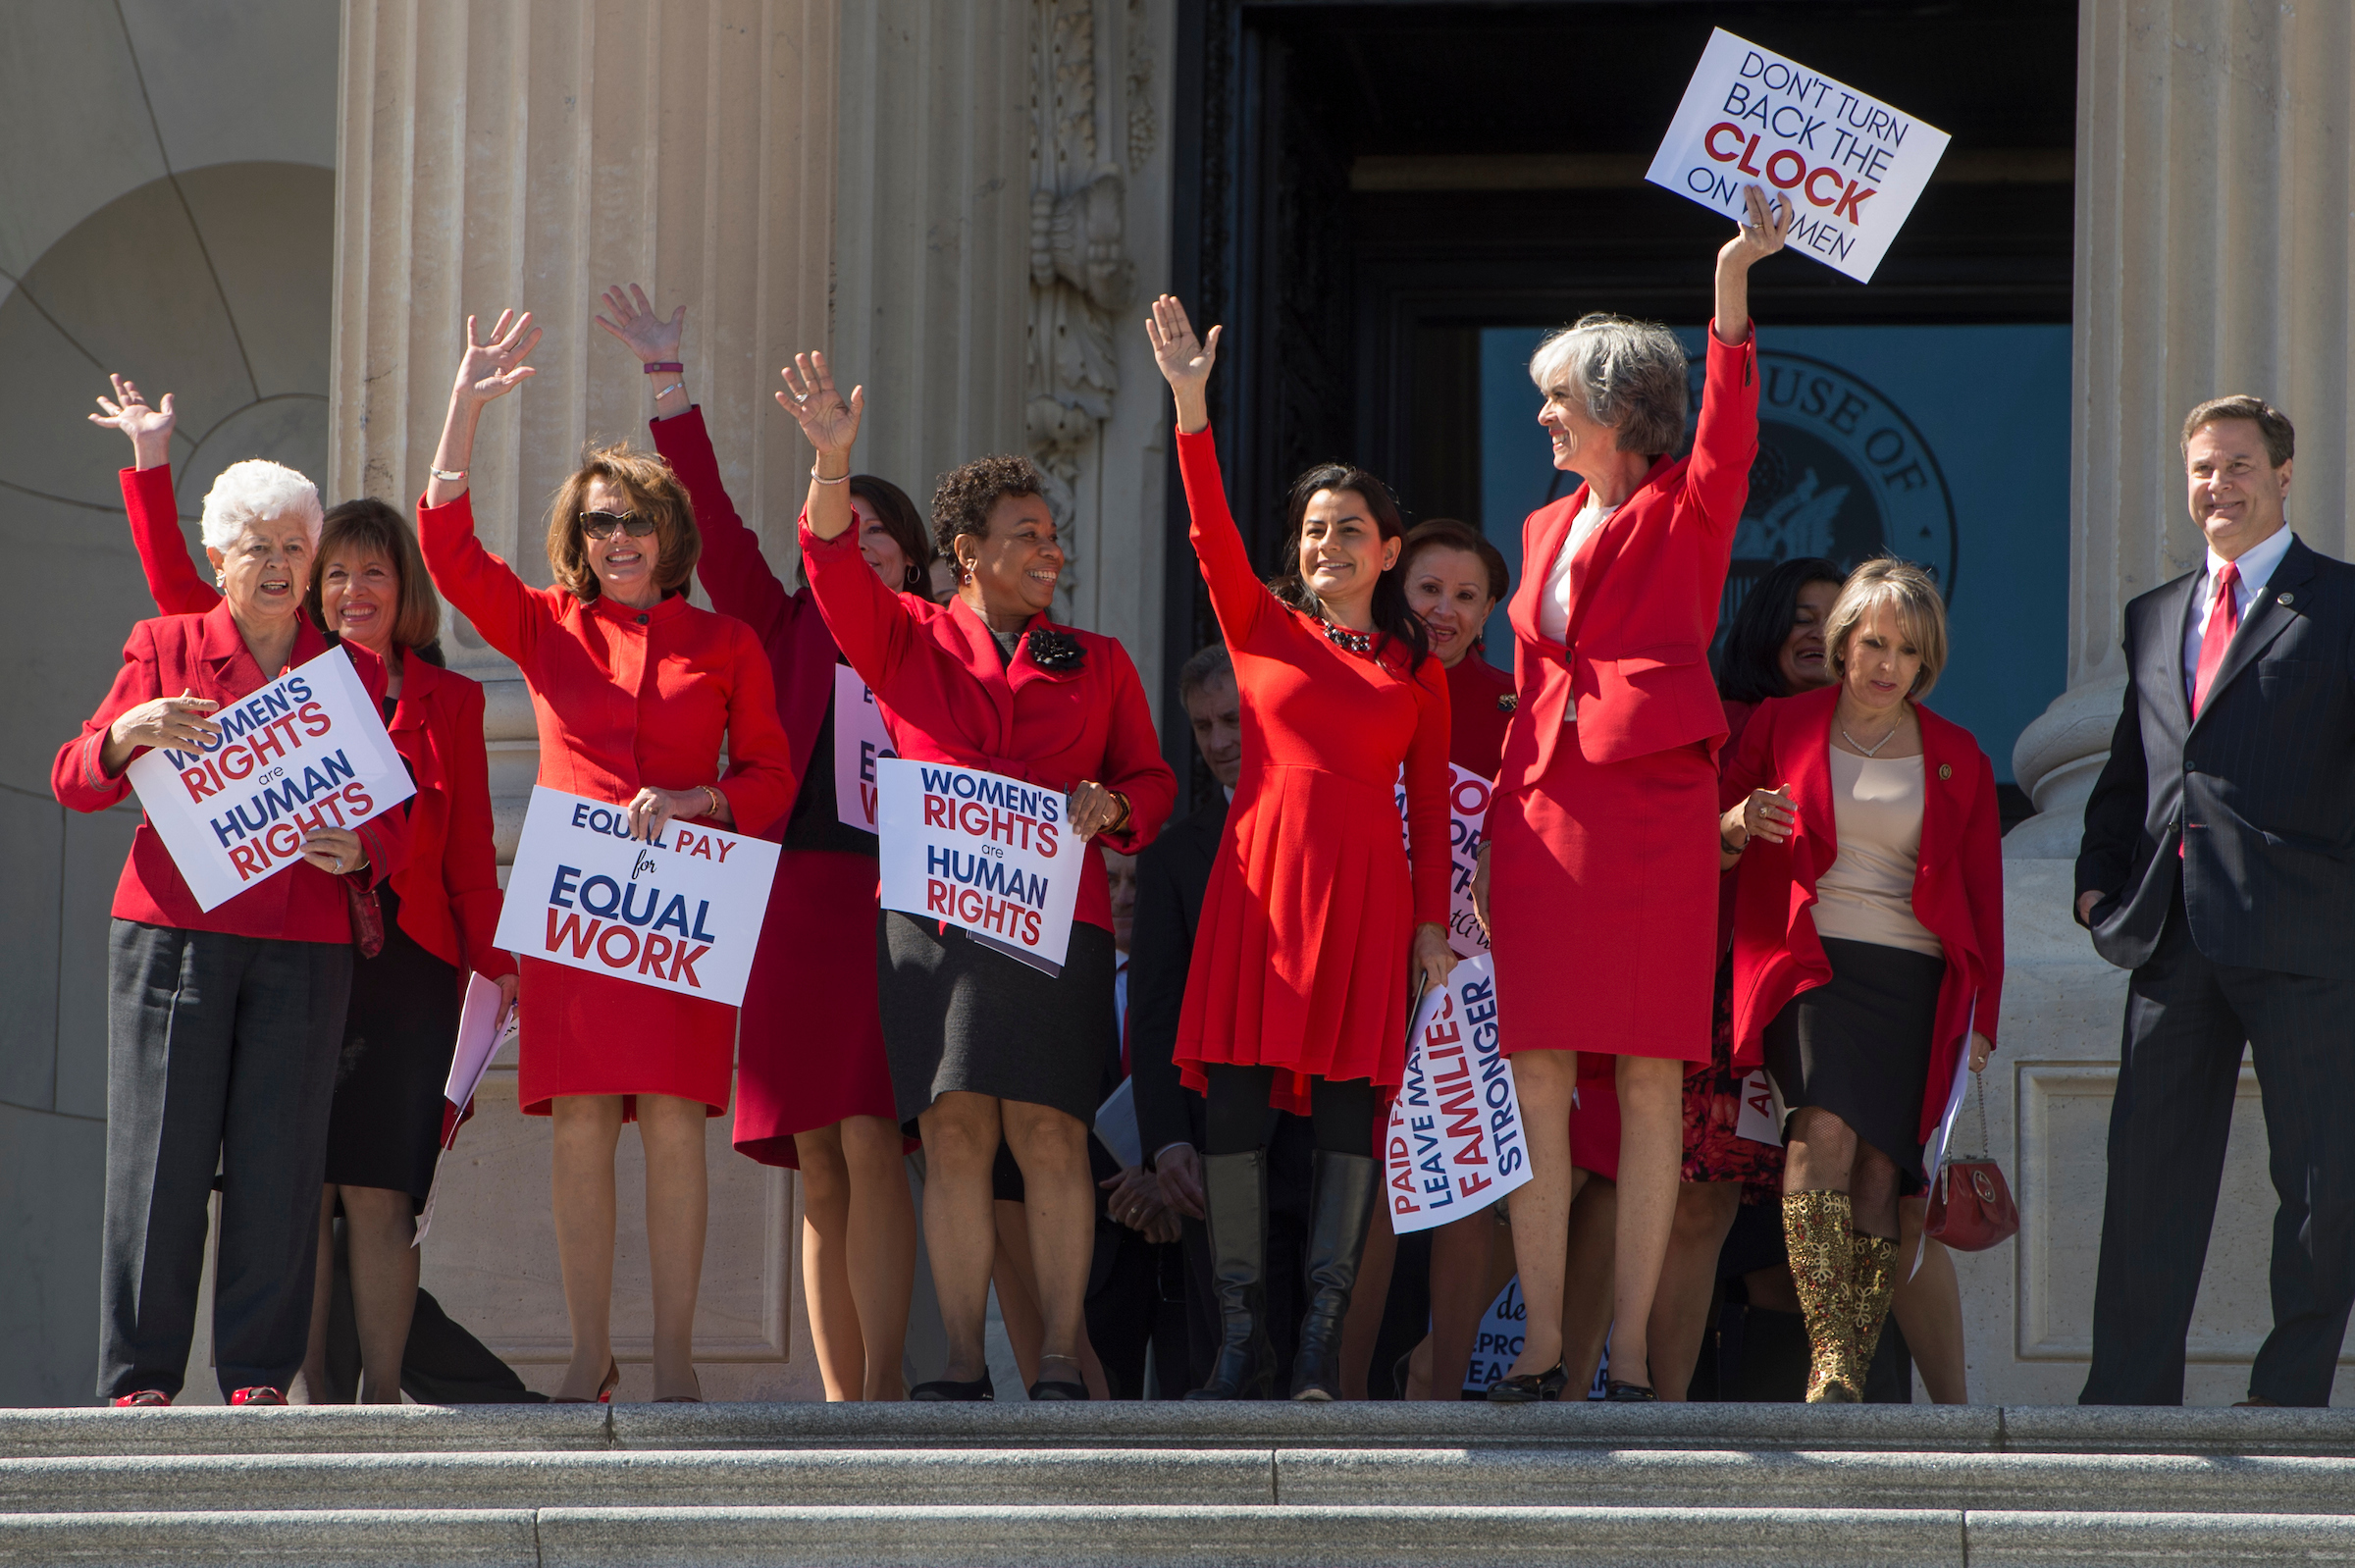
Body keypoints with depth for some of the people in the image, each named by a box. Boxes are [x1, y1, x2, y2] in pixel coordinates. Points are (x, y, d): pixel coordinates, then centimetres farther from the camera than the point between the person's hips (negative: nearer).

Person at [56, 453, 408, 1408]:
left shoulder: (354, 672, 15)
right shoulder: (165, 648, 11)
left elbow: (393, 810, 16)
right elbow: (74, 783, 6)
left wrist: (361, 849, -8)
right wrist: (128, 734, -15)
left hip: (306, 945, 2)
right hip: (174, 930, -1)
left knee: (280, 1158, -3)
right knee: (161, 1151, -6)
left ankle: (260, 1373, 2)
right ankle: (140, 1377, -2)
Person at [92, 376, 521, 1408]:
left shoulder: (447, 701, 11)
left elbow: (470, 847, 8)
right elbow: (178, 590, 8)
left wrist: (494, 960, -1)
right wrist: (151, 462, 5)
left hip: (403, 961, -1)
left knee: (378, 1188, -5)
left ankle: (382, 1394, -3)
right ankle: (304, 1391, 0)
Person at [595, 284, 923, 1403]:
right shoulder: (786, 632, 16)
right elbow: (716, 523, 9)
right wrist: (670, 386, 4)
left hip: (901, 907, -3)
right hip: (795, 905, 3)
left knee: (870, 1141, -14)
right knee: (819, 1169, 3)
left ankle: (885, 1389, -16)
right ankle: (842, 1406, 6)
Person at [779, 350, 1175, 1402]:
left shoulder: (1097, 663, 18)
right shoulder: (907, 639, 13)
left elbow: (1151, 779, 19)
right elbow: (836, 567, -3)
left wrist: (1109, 806, -4)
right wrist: (832, 464, -18)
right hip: (931, 912, 0)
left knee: (1049, 1135, -7)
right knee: (954, 1135, -5)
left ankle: (1058, 1361, -5)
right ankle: (961, 1365, -2)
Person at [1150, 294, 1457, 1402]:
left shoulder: (1418, 669, 13)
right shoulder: (1262, 625, 12)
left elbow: (1431, 804, 11)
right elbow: (1212, 530, -3)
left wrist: (1432, 923, 2)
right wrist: (1192, 407, -14)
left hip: (1367, 890, 0)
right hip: (1259, 873, 0)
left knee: (1348, 1101, -6)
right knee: (1234, 1093, -6)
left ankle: (1321, 1348, -8)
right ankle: (1241, 1337, -3)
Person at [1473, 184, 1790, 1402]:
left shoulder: (1686, 514, 4)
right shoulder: (1547, 530, 21)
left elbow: (1727, 435, -16)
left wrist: (1731, 293, -28)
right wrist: (1493, 827, 16)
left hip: (1650, 809, -5)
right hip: (1542, 810, 5)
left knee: (1651, 1083, -3)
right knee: (1536, 1083, 0)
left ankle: (1629, 1350, 0)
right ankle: (1542, 1347, 3)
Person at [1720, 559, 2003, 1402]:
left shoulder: (1958, 758, 16)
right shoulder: (1780, 727, 12)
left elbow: (1983, 897, 16)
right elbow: (1712, 850, 16)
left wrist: (1981, 1019, 8)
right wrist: (1739, 825, -8)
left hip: (1912, 979, 2)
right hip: (1808, 966, -2)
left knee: (1877, 1168, -10)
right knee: (1824, 1127, -26)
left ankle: (1854, 1378, -9)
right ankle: (1829, 1358, -32)